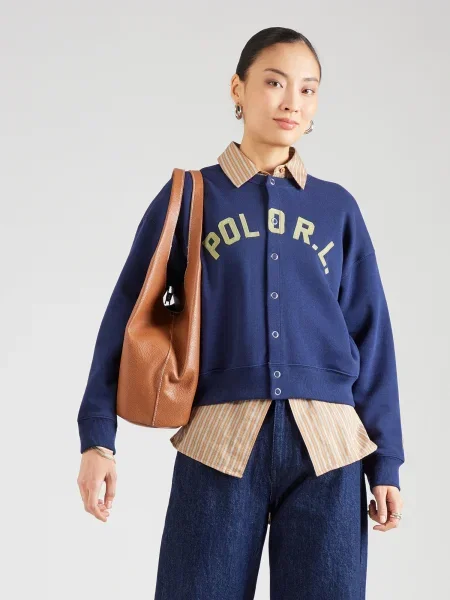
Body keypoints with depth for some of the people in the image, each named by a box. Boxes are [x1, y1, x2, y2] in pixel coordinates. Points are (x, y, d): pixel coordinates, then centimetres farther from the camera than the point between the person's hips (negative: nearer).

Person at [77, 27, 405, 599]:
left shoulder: (338, 208, 12)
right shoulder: (189, 196, 6)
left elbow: (370, 336, 11)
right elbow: (129, 315, 5)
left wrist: (386, 463, 7)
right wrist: (97, 435, -3)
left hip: (327, 449, 2)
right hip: (219, 446, -2)